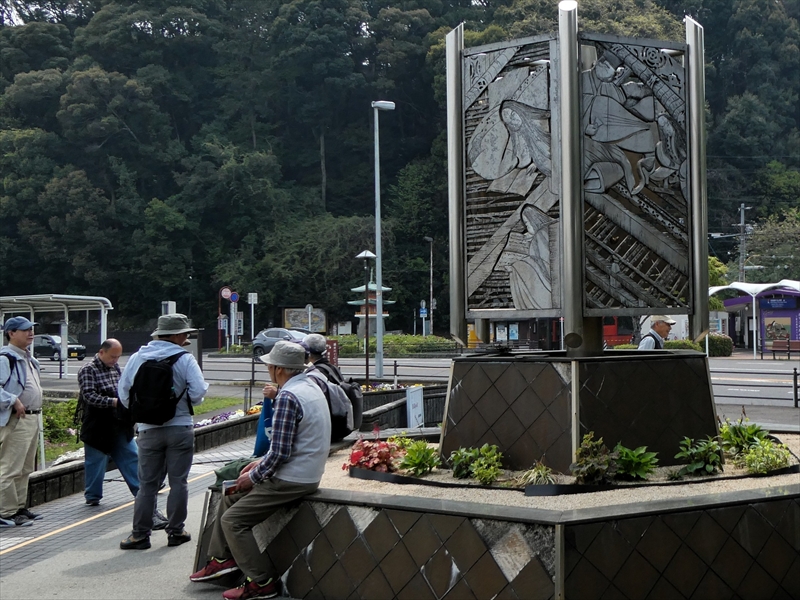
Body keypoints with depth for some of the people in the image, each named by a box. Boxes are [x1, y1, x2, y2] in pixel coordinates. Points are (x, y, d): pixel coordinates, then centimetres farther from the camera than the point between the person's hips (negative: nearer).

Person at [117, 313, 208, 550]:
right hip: (180, 428, -2)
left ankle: (140, 534, 9)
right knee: (178, 482, 7)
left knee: (147, 483, 8)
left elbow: (124, 393, 3)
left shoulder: (137, 358, 2)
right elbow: (198, 392, -15)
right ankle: (176, 531, 12)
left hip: (149, 430, 3)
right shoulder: (185, 359, -8)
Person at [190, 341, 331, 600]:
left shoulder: (288, 396, -22)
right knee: (230, 495, 19)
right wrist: (262, 462, 13)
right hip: (303, 472, 10)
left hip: (291, 480, -10)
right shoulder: (309, 386, 9)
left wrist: (254, 476, -8)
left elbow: (280, 453, -23)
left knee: (233, 519, -4)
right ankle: (223, 558, 24)